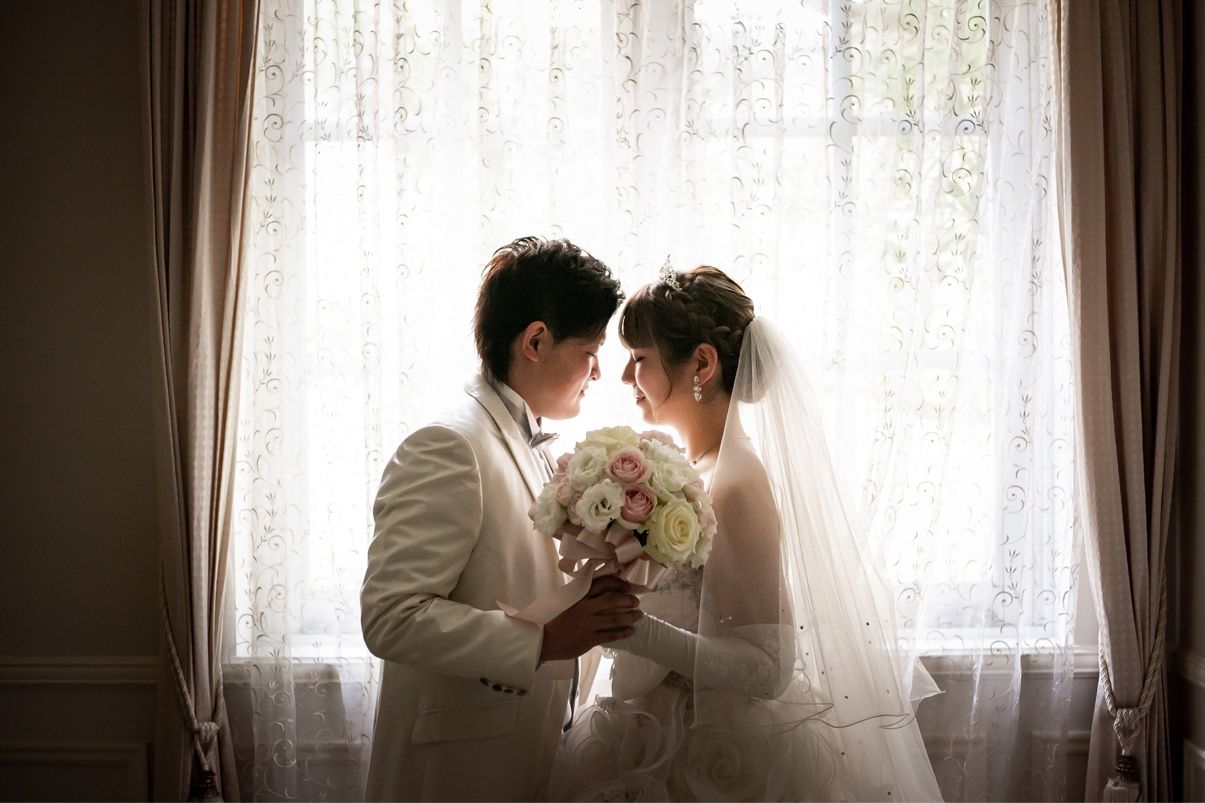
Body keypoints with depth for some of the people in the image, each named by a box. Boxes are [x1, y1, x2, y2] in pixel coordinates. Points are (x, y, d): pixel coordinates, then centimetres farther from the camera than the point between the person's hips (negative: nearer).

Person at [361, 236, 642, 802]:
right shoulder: (445, 450, -18)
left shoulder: (533, 452, 11)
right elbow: (391, 617, -25)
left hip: (526, 758, 9)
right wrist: (543, 639, -26)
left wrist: (596, 601, 3)